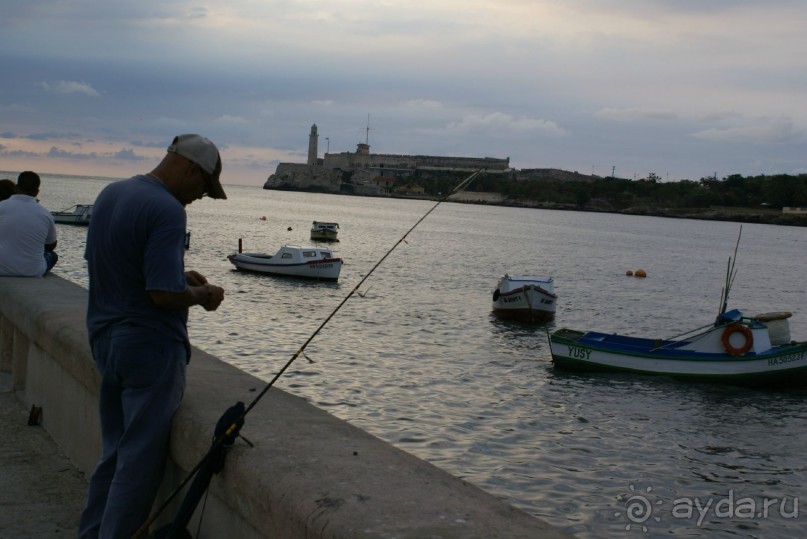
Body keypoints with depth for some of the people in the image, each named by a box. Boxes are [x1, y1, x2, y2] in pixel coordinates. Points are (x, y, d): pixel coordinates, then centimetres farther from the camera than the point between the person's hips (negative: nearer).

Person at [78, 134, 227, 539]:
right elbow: (164, 293, -25)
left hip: (104, 339, 9)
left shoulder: (109, 194, 8)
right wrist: (202, 295, -5)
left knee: (114, 452, 18)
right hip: (150, 347, -9)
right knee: (140, 459, 1)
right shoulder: (166, 210, -20)